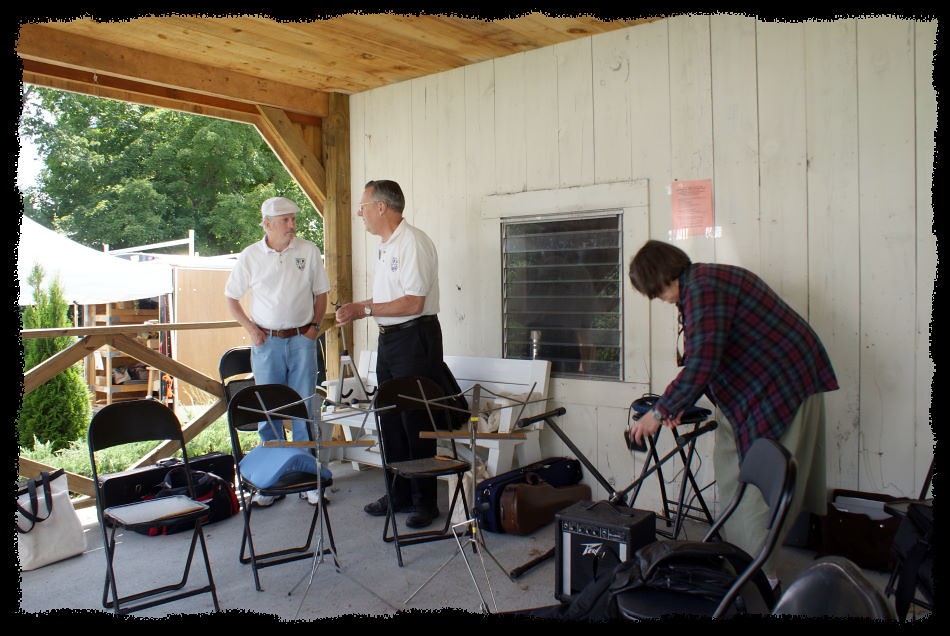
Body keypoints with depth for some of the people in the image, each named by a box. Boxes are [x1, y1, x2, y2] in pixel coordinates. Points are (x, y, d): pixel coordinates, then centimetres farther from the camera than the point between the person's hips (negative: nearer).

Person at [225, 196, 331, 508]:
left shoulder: (309, 251, 1)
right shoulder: (251, 256, 0)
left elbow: (321, 292, 10)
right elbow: (231, 297, 9)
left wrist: (315, 325, -1)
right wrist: (250, 328, -1)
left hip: (302, 340, 0)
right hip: (266, 342, 0)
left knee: (305, 410, 3)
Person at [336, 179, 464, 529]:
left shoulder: (413, 242, -16)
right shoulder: (385, 245, 14)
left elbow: (412, 303, -22)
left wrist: (363, 309, -19)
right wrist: (355, 309, 4)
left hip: (415, 339, -10)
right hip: (388, 339, 10)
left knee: (416, 422, -2)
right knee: (390, 420, 14)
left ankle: (425, 501, 11)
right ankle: (398, 494, 27)